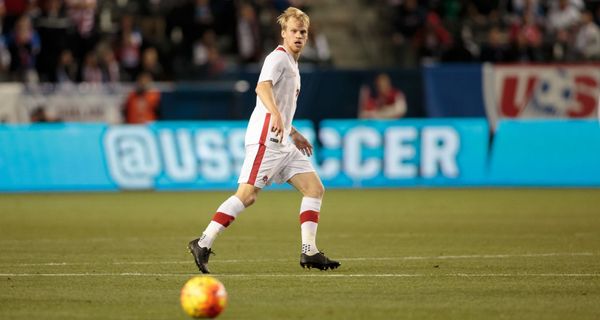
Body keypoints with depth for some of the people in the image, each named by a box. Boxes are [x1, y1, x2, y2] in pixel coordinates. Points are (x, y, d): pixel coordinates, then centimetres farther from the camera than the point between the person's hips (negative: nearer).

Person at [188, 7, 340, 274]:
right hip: (265, 139, -10)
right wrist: (276, 115, -43)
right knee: (247, 194, -16)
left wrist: (294, 134, 33)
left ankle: (309, 252, 1)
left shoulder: (291, 64, 23)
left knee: (315, 189, 2)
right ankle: (203, 244, -13)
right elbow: (262, 87, -27)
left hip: (283, 143, 10)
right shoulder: (278, 58, -7)